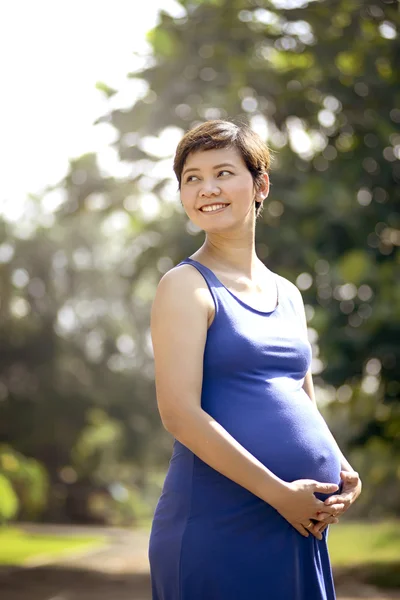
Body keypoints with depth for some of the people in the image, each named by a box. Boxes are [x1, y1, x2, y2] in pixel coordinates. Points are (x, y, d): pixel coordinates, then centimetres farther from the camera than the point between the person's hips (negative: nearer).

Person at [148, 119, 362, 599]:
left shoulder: (287, 294, 15)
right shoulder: (186, 286, -6)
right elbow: (180, 414, -14)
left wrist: (343, 471, 2)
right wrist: (279, 493, -15)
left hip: (303, 524, 6)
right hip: (216, 525, -6)